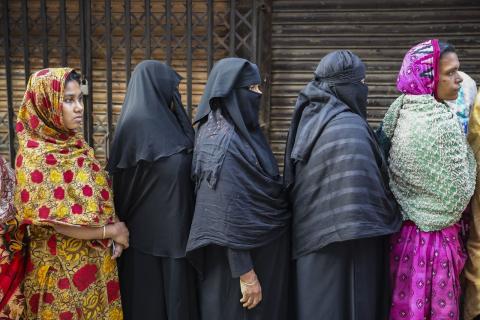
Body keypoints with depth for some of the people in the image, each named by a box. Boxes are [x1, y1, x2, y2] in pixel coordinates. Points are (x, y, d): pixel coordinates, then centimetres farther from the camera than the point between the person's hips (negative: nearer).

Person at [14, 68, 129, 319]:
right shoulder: (35, 157, -19)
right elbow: (60, 223, -21)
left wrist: (114, 234, -3)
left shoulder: (75, 144, 4)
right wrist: (112, 231, -11)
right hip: (61, 268, -7)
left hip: (95, 260, 7)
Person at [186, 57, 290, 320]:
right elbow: (227, 215, -23)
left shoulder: (240, 133, 6)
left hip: (261, 248, 9)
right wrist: (245, 273, -21)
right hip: (246, 255, -9)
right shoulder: (224, 142, -22)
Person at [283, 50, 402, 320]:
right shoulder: (350, 128, -19)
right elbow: (367, 190, -22)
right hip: (347, 246, -8)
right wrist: (391, 219, -5)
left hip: (314, 235, 8)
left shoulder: (309, 120, 5)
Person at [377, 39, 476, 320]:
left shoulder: (399, 111, -1)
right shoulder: (444, 123, -22)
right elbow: (459, 195, -15)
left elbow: (386, 167, 7)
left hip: (401, 227, 7)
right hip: (433, 235, -7)